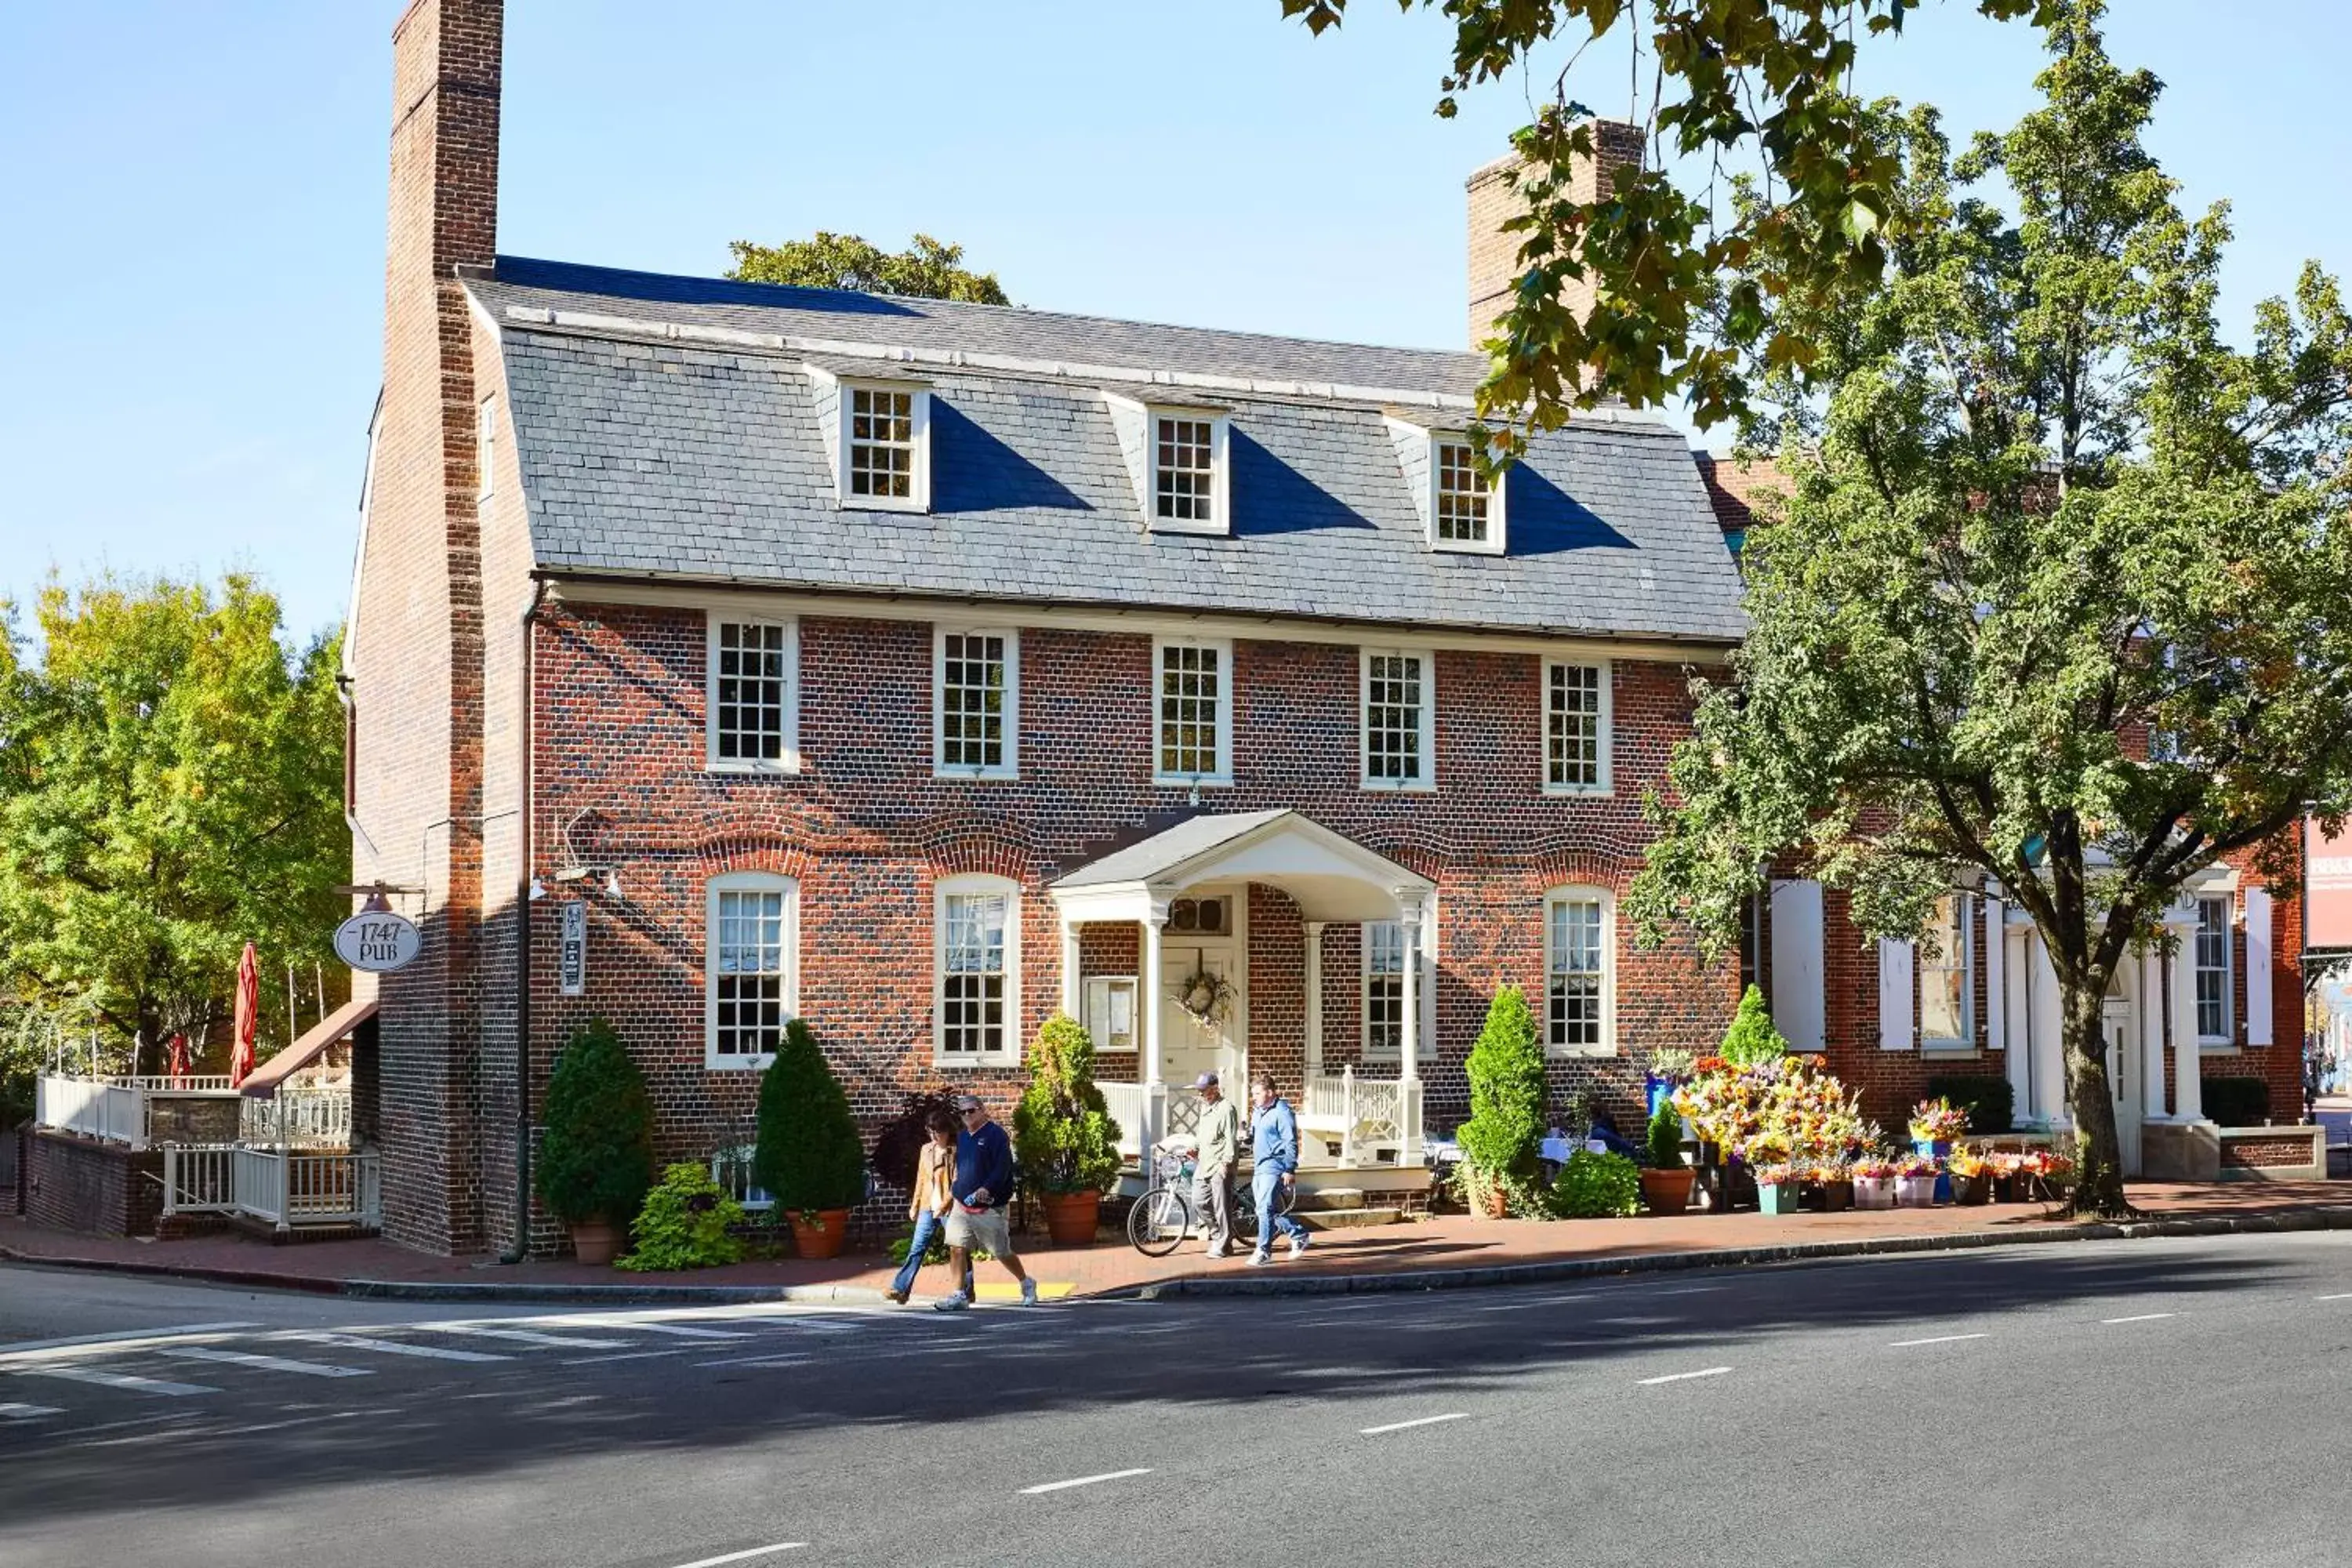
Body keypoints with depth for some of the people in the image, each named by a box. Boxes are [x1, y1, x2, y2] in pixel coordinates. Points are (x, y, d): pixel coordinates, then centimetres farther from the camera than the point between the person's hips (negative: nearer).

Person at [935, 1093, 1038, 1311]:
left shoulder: (996, 1135, -9)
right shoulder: (962, 1137, 15)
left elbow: (1003, 1168, -17)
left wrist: (987, 1189, -27)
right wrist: (953, 1187, 15)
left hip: (989, 1208, -6)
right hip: (961, 1205, 6)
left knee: (1002, 1253, 3)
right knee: (956, 1248, -6)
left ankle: (1026, 1284, 25)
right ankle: (960, 1296, -1)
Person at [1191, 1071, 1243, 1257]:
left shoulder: (1226, 1108, -11)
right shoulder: (1205, 1106, 17)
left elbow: (1232, 1139, -15)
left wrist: (1226, 1163, -20)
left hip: (1220, 1165, -9)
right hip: (1204, 1164, 9)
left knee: (1221, 1205, -5)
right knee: (1201, 1203, 7)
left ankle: (1223, 1244, 1)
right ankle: (1217, 1235, 22)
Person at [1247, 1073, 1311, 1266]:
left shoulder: (1281, 1113, -11)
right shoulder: (1258, 1113, 17)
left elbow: (1291, 1143, -14)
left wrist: (1290, 1170, -18)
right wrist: (1247, 1138, 4)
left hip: (1274, 1168, -10)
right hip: (1259, 1168, 10)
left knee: (1265, 1208, -14)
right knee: (1264, 1209, 11)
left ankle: (1264, 1251, -10)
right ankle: (1298, 1234, 24)